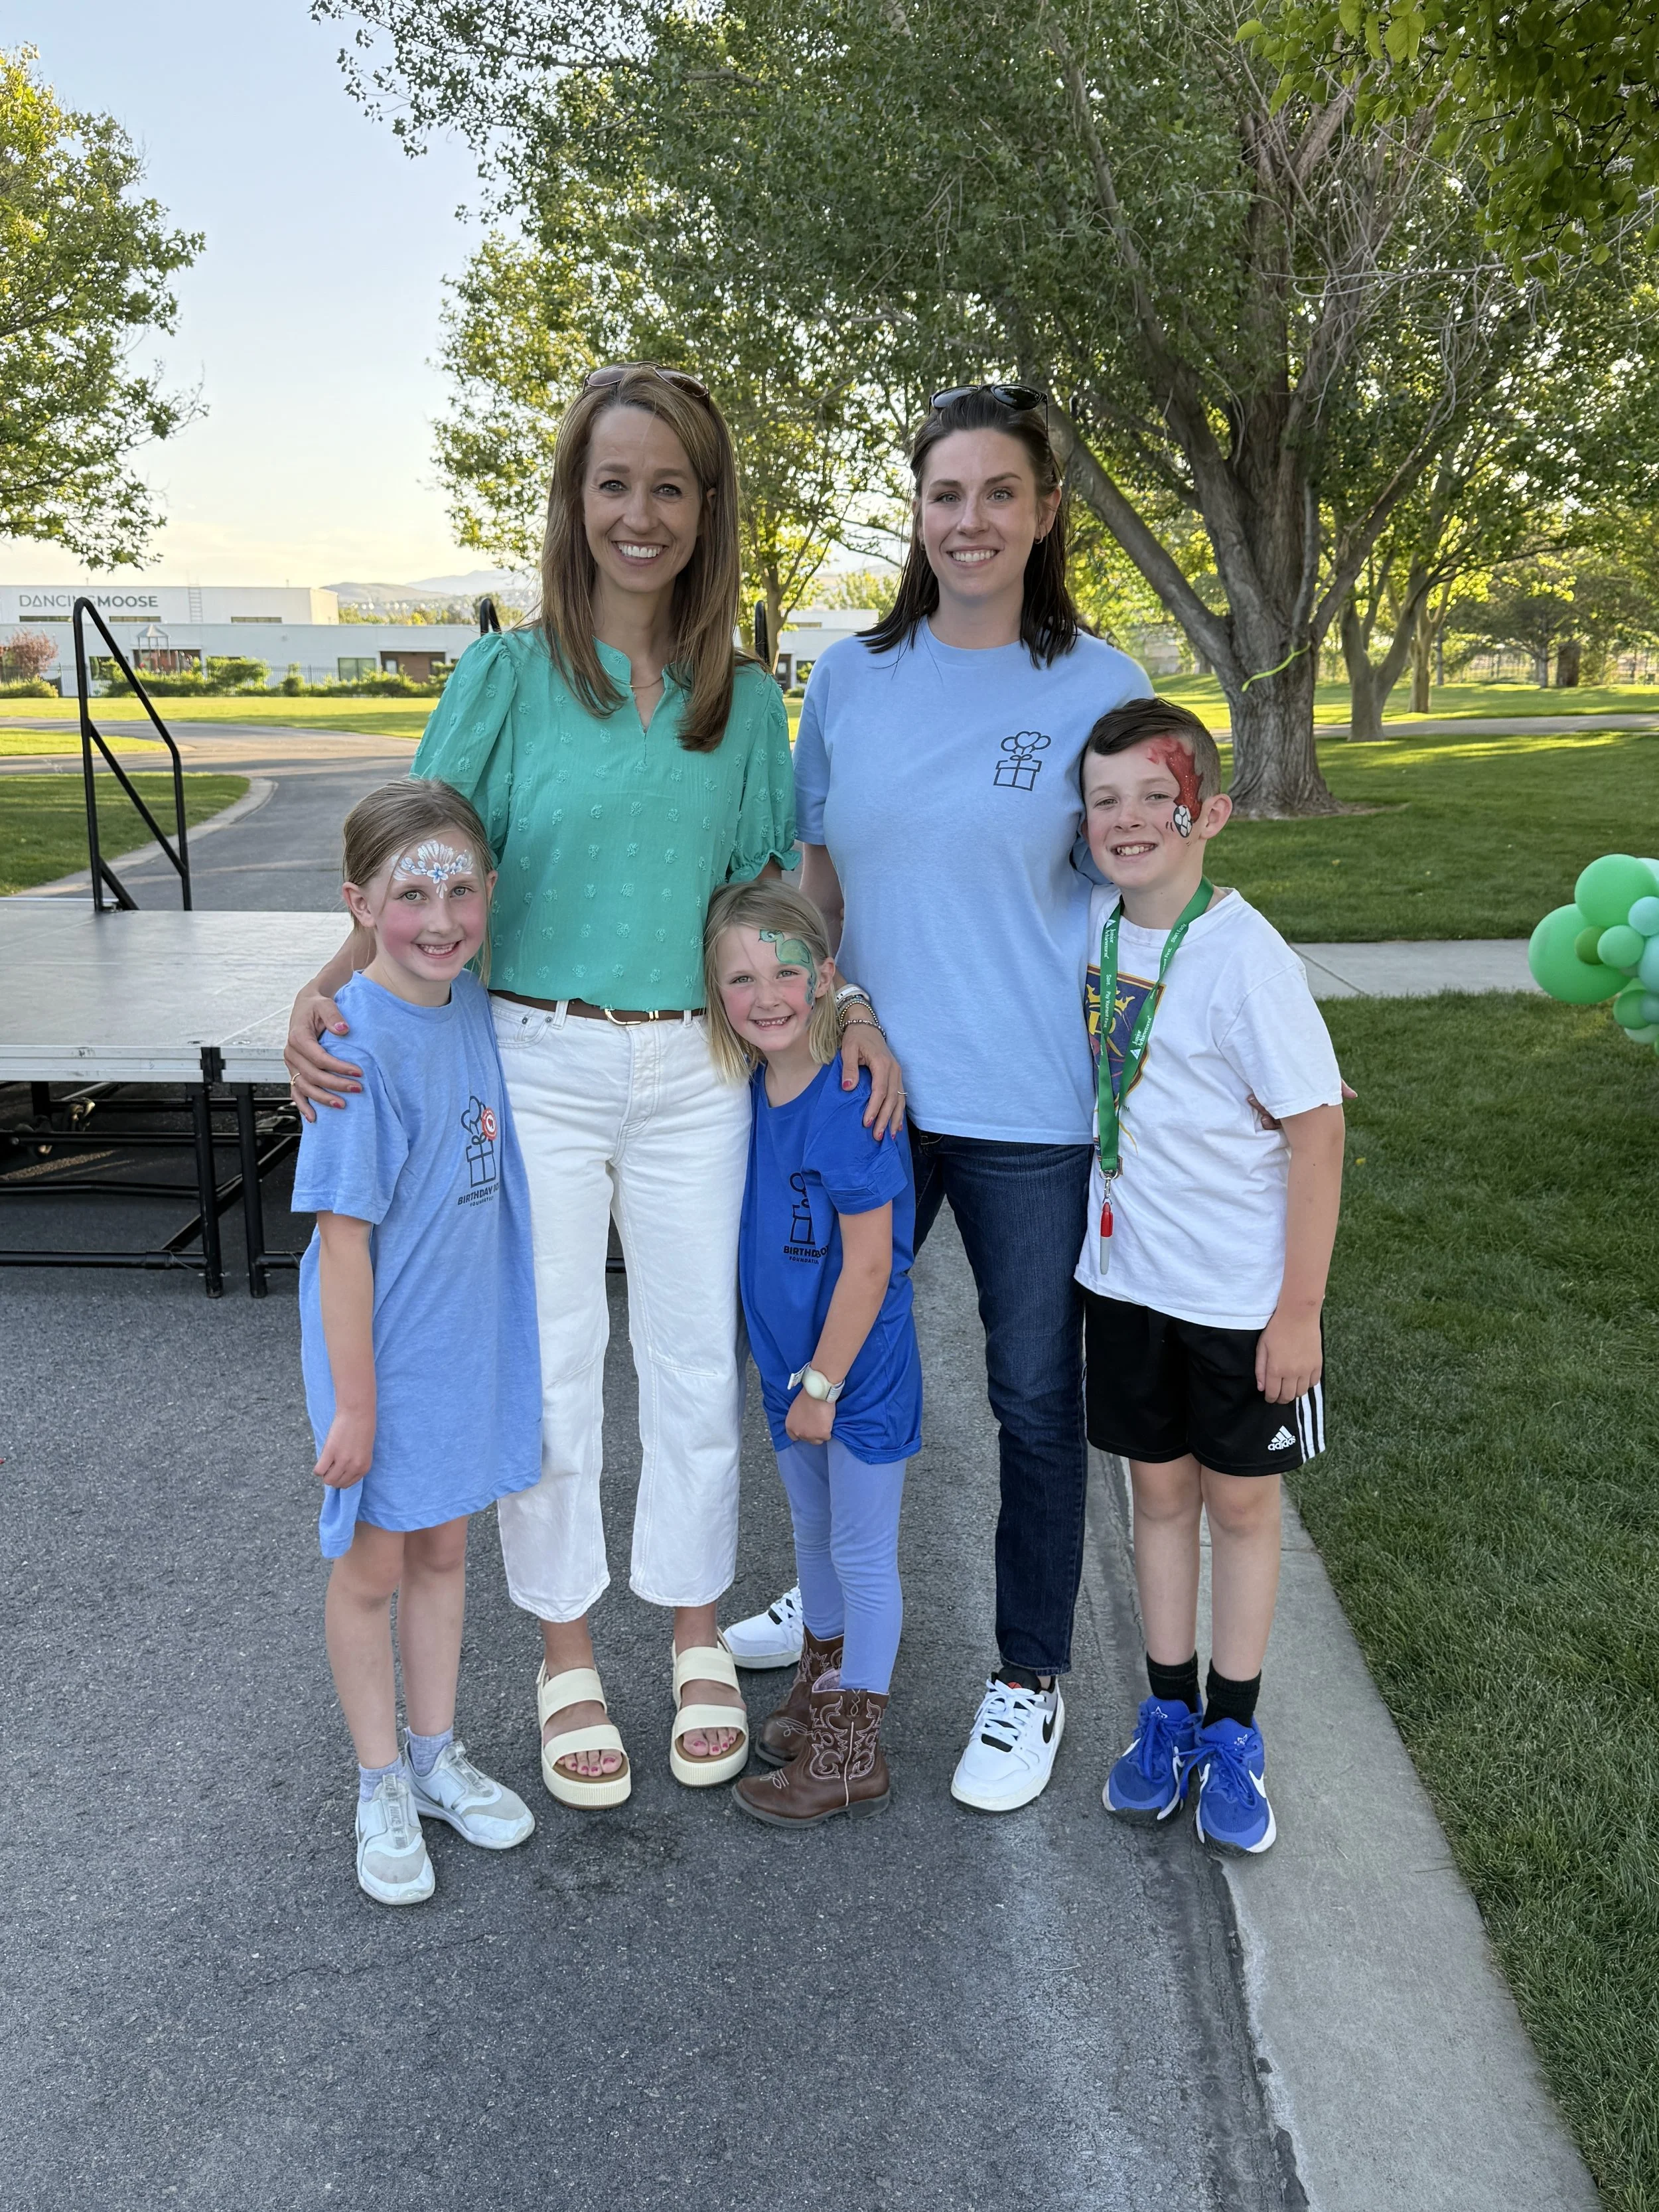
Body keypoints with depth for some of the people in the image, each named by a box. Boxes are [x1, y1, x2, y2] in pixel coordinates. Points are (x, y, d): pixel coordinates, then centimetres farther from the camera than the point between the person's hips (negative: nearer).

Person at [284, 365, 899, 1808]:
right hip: (534, 1063, -2)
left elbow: (776, 882, 11)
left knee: (697, 1361, 11)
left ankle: (698, 1640, 32)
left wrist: (851, 1008, -4)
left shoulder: (746, 699, 6)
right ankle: (566, 1660, 28)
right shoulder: (508, 677, -2)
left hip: (695, 1073, 2)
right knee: (549, 1366, 8)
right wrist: (326, 987, -20)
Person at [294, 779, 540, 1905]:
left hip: (466, 1338, 6)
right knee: (374, 1565, 13)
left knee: (443, 1548, 20)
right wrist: (354, 1403, -18)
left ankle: (438, 1754, 39)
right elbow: (343, 1236, -21)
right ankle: (382, 1785, 32)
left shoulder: (474, 1002, -3)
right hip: (382, 1352, -6)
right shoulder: (360, 1042, -24)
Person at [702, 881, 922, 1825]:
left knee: (863, 1554, 8)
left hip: (860, 1369, -7)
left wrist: (823, 1384, -16)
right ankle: (824, 1678, 43)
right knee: (813, 1531, 23)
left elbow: (869, 1264, -21)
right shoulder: (753, 1090, -3)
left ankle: (852, 1750, 22)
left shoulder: (851, 1104, -24)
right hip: (791, 1362, 7)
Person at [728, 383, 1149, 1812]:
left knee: (1037, 1396, 9)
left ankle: (1031, 1679, 30)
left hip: (1028, 1106, -4)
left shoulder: (1099, 688, -6)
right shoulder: (850, 678, 4)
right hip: (867, 1089, 4)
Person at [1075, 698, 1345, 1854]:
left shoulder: (1246, 955, -19)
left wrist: (1300, 1312, -14)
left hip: (1244, 1292, -5)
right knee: (1159, 1490, 16)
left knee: (1241, 1500, 11)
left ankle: (1234, 1735, 28)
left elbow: (1318, 1134, -16)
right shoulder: (1095, 926, -2)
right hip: (1130, 1275, 5)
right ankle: (1169, 1715, 32)